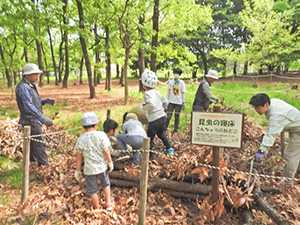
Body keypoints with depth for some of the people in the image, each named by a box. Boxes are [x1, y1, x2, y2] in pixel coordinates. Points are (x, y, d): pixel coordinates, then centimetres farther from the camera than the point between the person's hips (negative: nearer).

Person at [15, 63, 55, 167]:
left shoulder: (31, 85, 13)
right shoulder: (23, 87, -19)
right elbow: (28, 106, -29)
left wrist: (46, 100, -2)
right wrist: (42, 118, -37)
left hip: (34, 120, 10)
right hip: (30, 120, -10)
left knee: (33, 142, 21)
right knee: (39, 143, -11)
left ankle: (32, 161, 36)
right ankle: (44, 166, -8)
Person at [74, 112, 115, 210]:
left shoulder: (80, 139, -6)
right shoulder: (101, 135, -13)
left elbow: (78, 157, -1)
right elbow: (106, 151, -14)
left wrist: (78, 171, 9)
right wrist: (110, 162, 0)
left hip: (89, 169, 0)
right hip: (102, 166, 0)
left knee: (92, 190, 18)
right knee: (105, 184, 26)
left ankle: (97, 208, 35)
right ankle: (108, 203, 37)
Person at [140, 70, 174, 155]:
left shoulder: (147, 93, -14)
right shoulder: (157, 92, 9)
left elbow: (151, 104, -29)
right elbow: (165, 102, 14)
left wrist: (143, 107, -14)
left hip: (154, 120, -8)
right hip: (162, 116, 8)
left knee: (149, 137, 7)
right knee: (161, 133, 29)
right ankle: (169, 149, 35)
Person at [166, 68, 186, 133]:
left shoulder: (181, 82, 2)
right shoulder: (171, 82, 5)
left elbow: (183, 93, 4)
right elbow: (169, 91, 11)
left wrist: (183, 102, 1)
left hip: (179, 102, -1)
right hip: (171, 101, 1)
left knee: (177, 116, 5)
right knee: (169, 116, -3)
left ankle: (175, 129, 15)